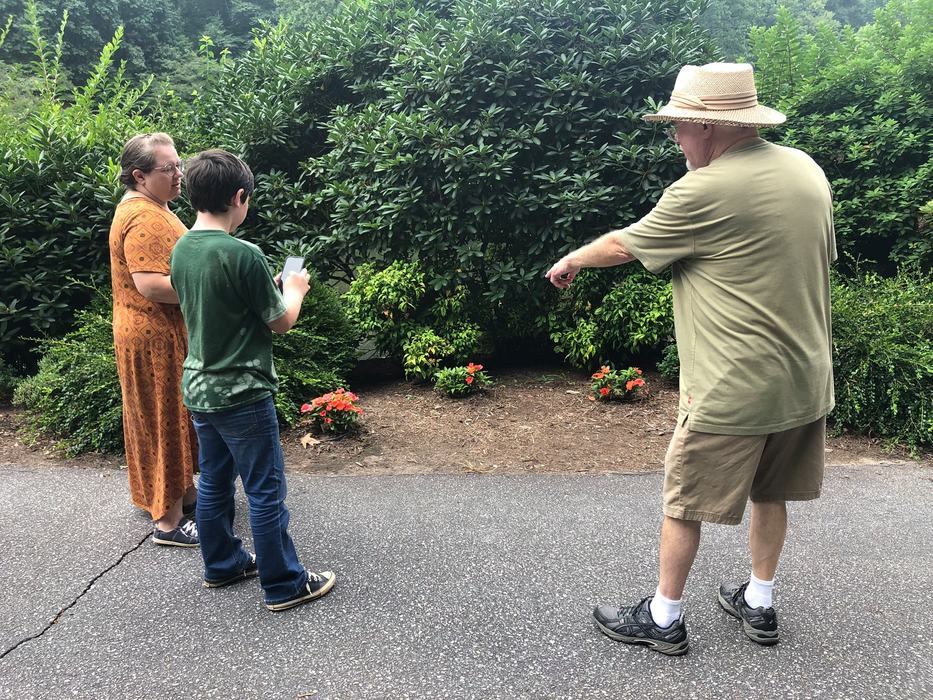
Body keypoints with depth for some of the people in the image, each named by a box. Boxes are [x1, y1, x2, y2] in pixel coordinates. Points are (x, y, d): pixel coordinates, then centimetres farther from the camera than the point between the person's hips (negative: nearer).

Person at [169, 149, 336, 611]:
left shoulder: (181, 250, 3)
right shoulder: (243, 254, -21)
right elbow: (282, 322, -12)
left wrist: (267, 287, 15)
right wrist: (295, 289, 7)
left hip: (198, 388, 8)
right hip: (240, 394, -8)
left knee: (213, 482, 19)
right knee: (266, 490, 3)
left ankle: (221, 564, 34)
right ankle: (284, 585, 14)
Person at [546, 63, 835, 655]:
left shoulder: (704, 191, -19)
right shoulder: (807, 169, 4)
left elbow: (620, 246, -6)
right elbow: (824, 257, 15)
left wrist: (571, 261, 12)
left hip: (732, 390, -8)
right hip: (805, 380, 8)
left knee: (685, 505, 9)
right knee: (770, 494, 22)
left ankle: (663, 619, 24)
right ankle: (760, 605, 38)